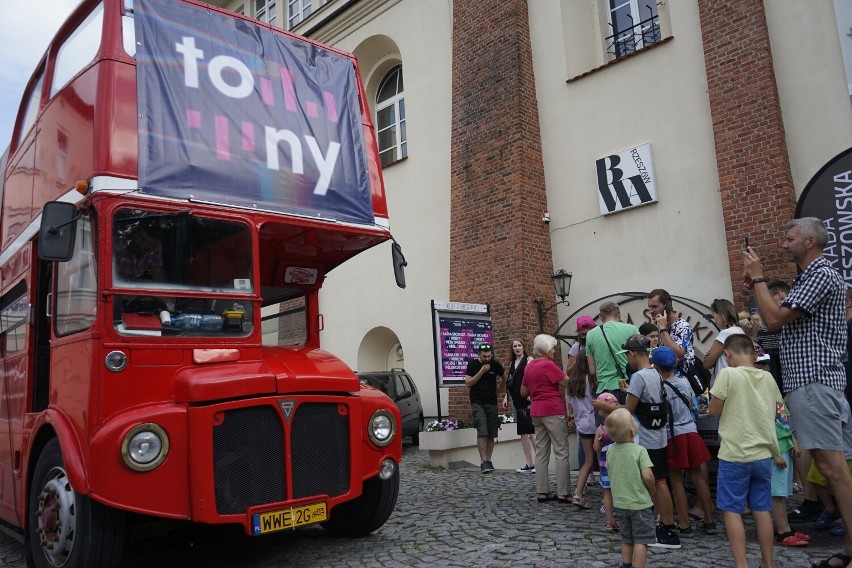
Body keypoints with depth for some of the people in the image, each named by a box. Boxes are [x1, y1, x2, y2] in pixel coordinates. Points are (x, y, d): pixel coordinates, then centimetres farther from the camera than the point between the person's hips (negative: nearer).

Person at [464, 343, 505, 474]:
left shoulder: (495, 365, 4)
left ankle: (488, 461, 12)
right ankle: (484, 461, -15)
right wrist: (481, 371, -14)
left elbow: (502, 377, 24)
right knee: (482, 432, -15)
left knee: (491, 434, 3)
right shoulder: (472, 364, -2)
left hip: (492, 403, 3)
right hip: (477, 403, -3)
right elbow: (468, 383, -8)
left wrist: (498, 382, 7)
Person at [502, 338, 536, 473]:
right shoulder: (512, 364, 18)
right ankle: (529, 464, 12)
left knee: (531, 431, -12)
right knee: (523, 432, 7)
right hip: (516, 400, 6)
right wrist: (506, 397, 14)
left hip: (527, 399, -6)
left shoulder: (529, 360, 1)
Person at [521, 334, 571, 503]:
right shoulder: (548, 365, -13)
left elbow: (523, 392, 18)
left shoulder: (529, 366, 11)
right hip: (553, 411, -8)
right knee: (561, 453, -2)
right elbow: (568, 382, -13)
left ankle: (542, 492, 10)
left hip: (536, 412, 8)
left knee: (541, 453, 8)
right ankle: (562, 493, -1)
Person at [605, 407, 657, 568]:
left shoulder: (610, 451, -1)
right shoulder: (639, 451, -18)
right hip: (639, 503, -5)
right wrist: (652, 490, -5)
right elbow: (647, 476, -24)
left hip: (620, 503, 6)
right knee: (641, 540, 5)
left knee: (627, 538, 20)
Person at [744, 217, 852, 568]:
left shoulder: (822, 275, -10)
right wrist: (757, 281, 15)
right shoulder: (808, 277, 22)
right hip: (804, 381, 10)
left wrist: (757, 277, -6)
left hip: (814, 381, -10)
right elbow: (776, 320, 21)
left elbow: (775, 318, -16)